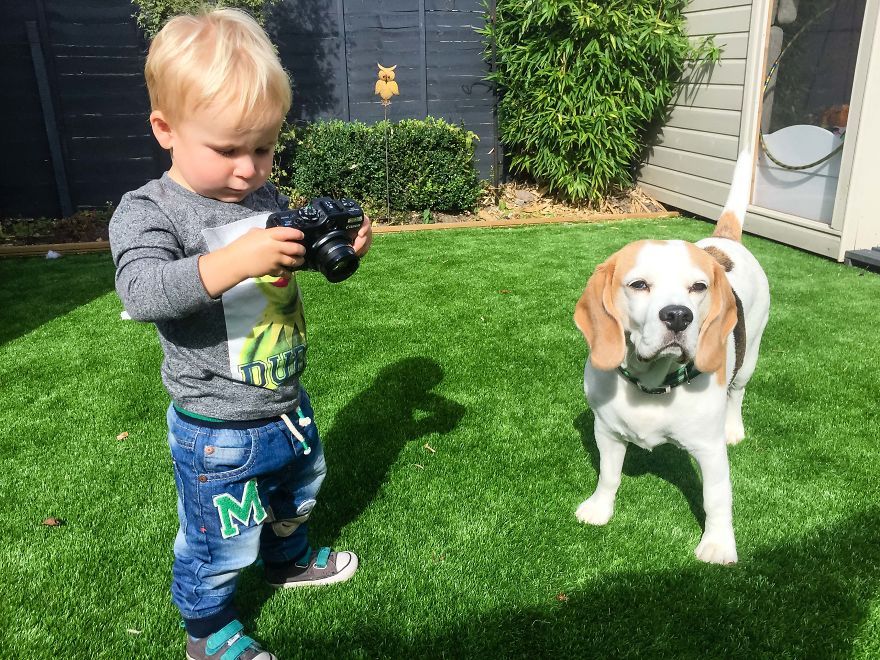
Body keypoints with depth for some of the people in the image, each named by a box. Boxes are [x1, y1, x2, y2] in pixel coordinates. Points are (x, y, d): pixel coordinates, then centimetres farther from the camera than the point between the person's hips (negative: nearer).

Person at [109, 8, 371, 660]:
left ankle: (289, 560, 60)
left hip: (287, 404, 7)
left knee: (296, 493, 30)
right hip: (218, 430, -6)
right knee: (220, 537, 11)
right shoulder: (148, 211, -19)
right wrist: (231, 261, -49)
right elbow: (141, 290, -35)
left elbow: (294, 259, 14)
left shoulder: (266, 196, -1)